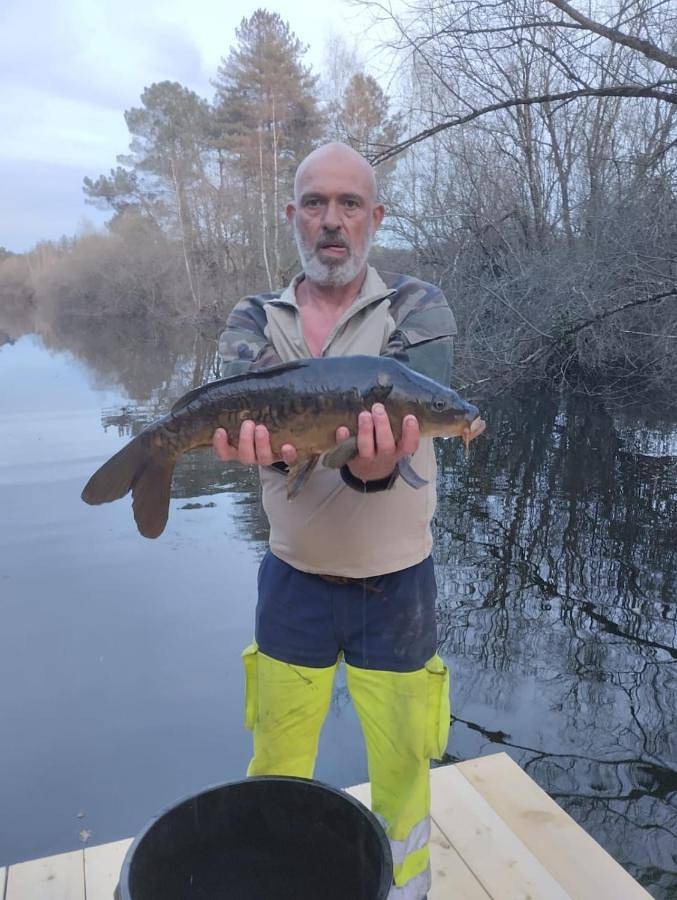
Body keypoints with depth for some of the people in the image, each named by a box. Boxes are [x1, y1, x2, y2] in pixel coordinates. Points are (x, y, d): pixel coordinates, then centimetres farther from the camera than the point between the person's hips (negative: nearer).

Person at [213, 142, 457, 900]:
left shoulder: (418, 310, -6)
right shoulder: (255, 319, 0)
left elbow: (404, 405, -25)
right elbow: (244, 404, -20)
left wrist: (374, 464, -48)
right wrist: (259, 437, -44)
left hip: (397, 584, -1)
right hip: (294, 578, 2)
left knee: (401, 768, 16)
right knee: (274, 768, 19)